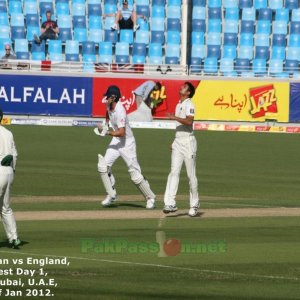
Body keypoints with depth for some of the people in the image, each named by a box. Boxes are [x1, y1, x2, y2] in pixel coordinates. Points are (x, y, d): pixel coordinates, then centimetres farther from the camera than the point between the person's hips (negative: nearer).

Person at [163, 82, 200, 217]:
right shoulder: (179, 105, 17)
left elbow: (189, 121, -25)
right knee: (174, 172, -5)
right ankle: (170, 203, -13)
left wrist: (175, 117, -30)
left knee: (191, 174, -1)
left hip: (188, 141, -7)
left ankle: (194, 205, 8)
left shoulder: (189, 105, -9)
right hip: (178, 142, 7)